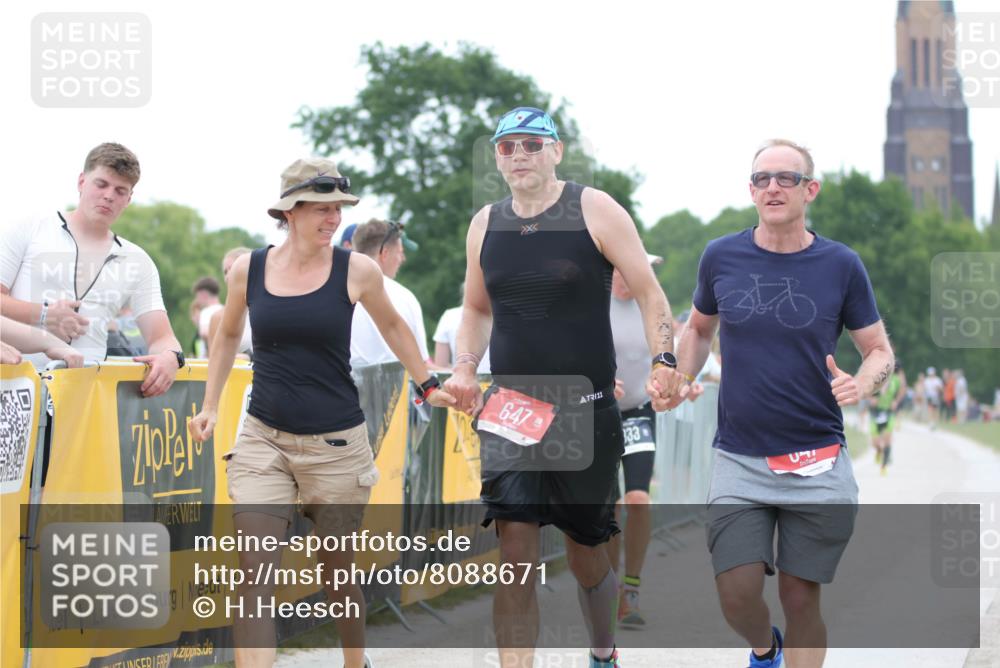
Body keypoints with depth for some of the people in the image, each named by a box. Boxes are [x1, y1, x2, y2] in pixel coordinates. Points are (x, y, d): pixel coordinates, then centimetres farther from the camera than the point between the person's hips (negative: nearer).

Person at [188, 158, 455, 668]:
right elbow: (228, 337, 17)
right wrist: (210, 406, 13)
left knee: (337, 569, 12)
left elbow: (391, 326, 15)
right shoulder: (247, 270, -1)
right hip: (263, 438, 1)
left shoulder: (356, 270, -5)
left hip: (336, 443, -1)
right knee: (255, 573, -13)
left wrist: (427, 386, 19)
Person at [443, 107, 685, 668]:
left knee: (587, 555, 11)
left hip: (586, 412, -2)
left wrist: (664, 361, -16)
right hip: (508, 410, 2)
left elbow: (649, 293, -2)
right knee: (515, 556, -13)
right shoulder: (485, 225, 9)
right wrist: (465, 367, 5)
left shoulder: (594, 210, -3)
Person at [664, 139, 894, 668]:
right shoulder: (720, 258, 2)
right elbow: (699, 328, 20)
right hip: (739, 461, 1)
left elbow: (880, 351, 6)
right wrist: (681, 381, 2)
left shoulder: (841, 266, -2)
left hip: (817, 463, -1)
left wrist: (861, 384, -17)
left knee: (800, 597, 3)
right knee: (738, 595, -7)